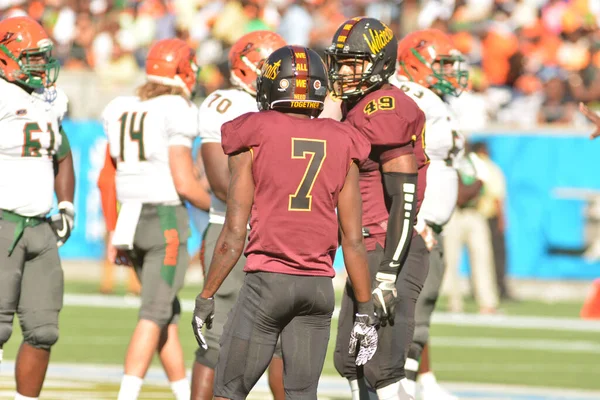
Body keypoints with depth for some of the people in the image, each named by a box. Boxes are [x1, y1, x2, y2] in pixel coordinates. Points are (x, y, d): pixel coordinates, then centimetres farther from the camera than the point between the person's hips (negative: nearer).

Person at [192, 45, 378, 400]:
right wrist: (365, 311, 12)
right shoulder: (340, 146, 6)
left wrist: (206, 297, 2)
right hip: (320, 285, 3)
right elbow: (354, 241, 5)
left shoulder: (255, 139, -3)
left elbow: (234, 236, -5)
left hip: (267, 281, -3)